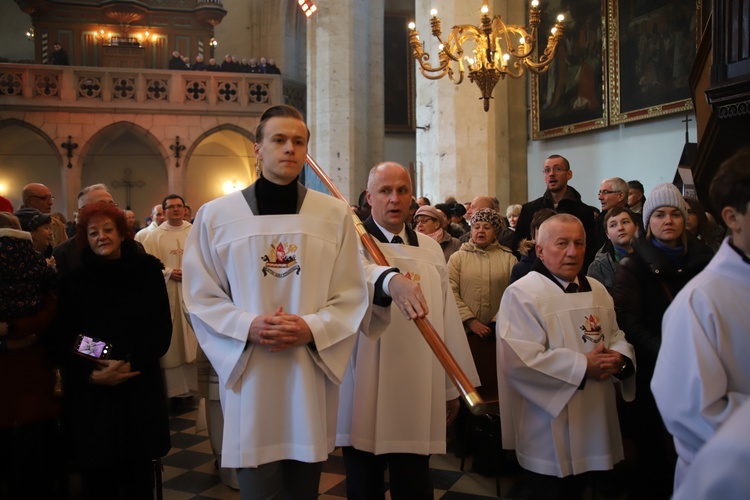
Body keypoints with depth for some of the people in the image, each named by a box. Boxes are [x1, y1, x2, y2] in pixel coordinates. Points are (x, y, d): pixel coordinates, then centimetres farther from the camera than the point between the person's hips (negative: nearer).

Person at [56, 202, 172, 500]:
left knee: (138, 475, 6)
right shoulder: (74, 282, 3)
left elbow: (162, 332, -1)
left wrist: (131, 364, -14)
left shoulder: (147, 273, 0)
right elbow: (64, 341, 3)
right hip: (89, 395, 1)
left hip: (140, 390, 0)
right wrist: (92, 374, -13)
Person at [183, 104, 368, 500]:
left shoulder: (335, 215, 2)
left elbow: (352, 296, 2)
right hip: (248, 376, -1)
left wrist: (312, 328, -15)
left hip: (311, 376, 2)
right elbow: (201, 297, 2)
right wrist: (248, 327, -15)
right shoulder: (216, 215, 0)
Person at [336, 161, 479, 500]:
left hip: (418, 394, 3)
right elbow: (358, 271, -29)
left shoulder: (430, 248, 10)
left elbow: (447, 316, 10)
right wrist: (391, 281, -52)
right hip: (365, 393, -3)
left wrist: (452, 385, 10)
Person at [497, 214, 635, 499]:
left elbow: (617, 336, 13)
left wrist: (620, 358, -11)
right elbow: (521, 359, -24)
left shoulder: (598, 291, 10)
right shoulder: (522, 294, -15)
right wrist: (583, 366, -21)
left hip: (594, 421, 7)